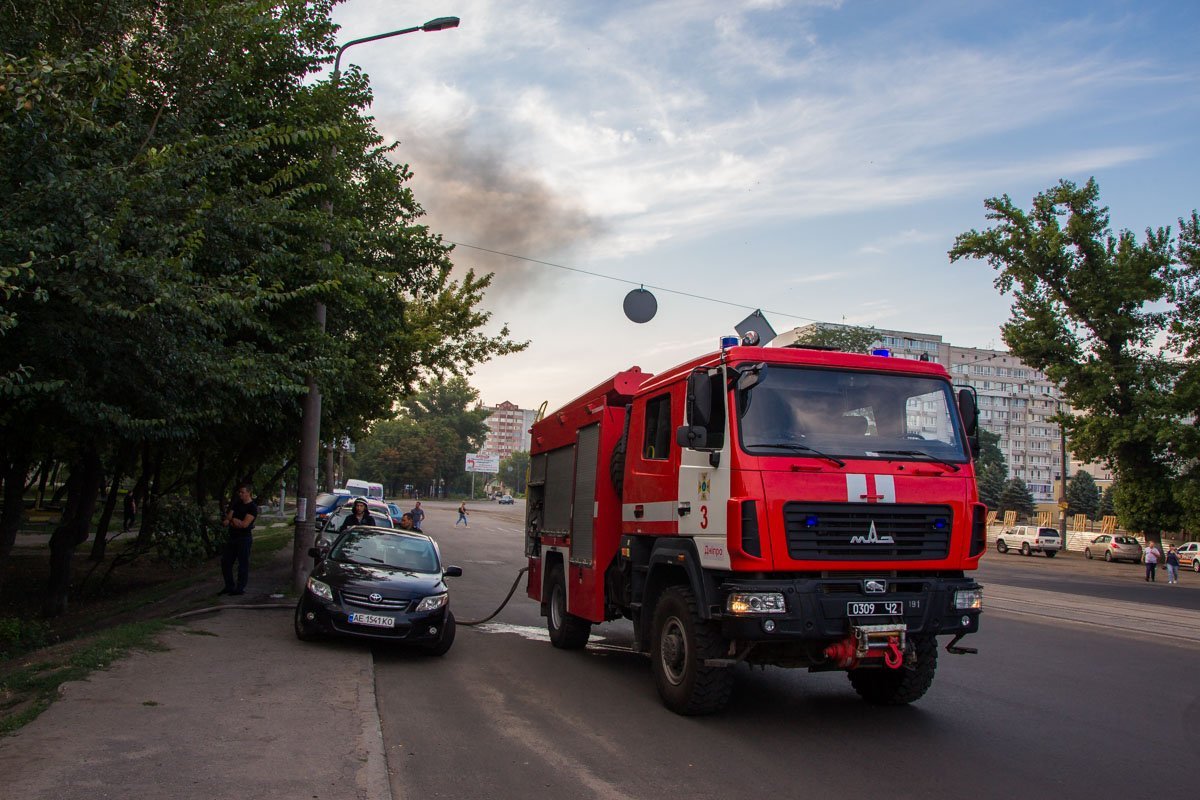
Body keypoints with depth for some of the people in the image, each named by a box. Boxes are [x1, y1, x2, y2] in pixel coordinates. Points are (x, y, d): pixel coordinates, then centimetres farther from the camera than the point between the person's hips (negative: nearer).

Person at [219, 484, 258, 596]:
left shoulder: (252, 507, -11)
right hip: (232, 537, 8)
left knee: (243, 563, -2)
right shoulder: (237, 504, 13)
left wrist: (231, 520, -7)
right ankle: (229, 586, 22)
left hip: (244, 538, -8)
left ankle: (240, 588, 6)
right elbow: (228, 517, 7)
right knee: (225, 561, 11)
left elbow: (244, 524, -19)